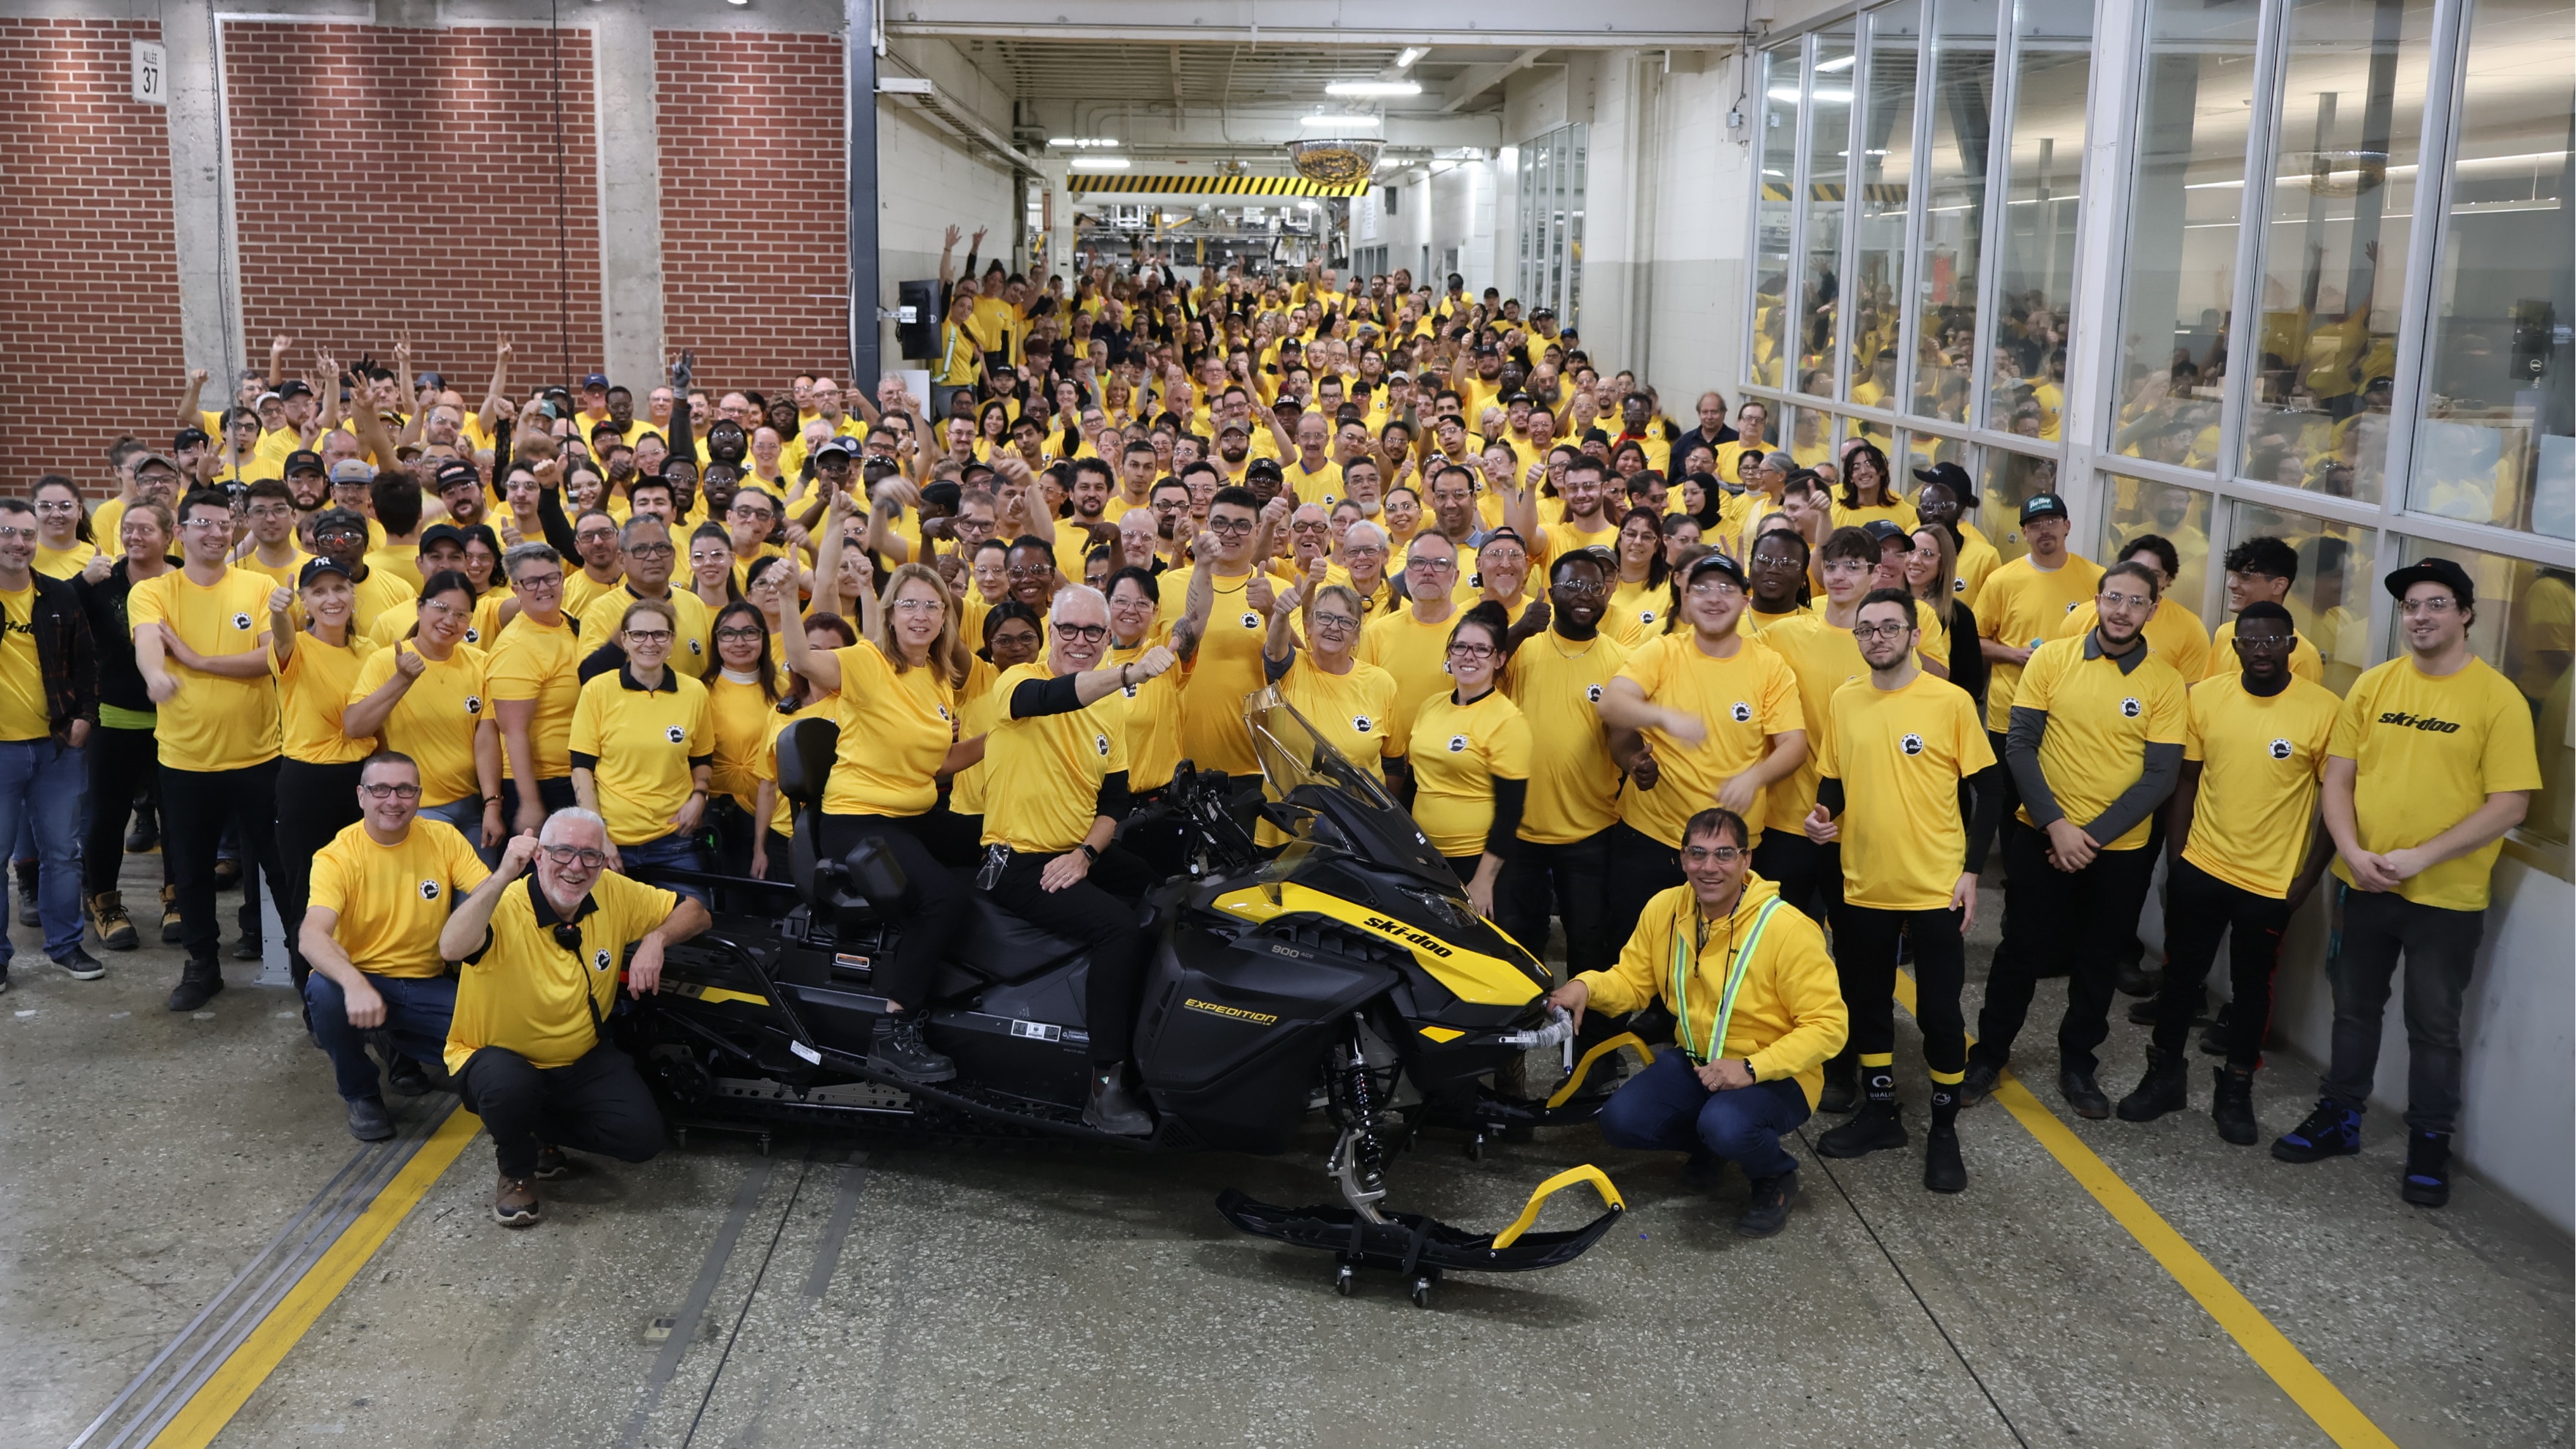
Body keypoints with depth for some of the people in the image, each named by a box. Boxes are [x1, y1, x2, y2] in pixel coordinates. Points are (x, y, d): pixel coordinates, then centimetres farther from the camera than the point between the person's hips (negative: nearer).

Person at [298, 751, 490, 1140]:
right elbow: (310, 936, -28)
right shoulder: (337, 856, -13)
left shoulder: (443, 838, -3)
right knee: (323, 990, -35)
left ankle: (405, 1050, 14)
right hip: (360, 981, -2)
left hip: (428, 987, 2)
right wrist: (354, 984, -48)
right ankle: (361, 1094, -5)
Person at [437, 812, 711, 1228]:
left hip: (582, 1060, 4)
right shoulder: (506, 907, -25)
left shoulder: (615, 895, -9)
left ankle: (536, 1132, 14)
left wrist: (656, 938, -19)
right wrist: (503, 875, -50)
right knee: (510, 1085, -39)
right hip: (498, 1058, -4)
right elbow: (451, 948, -47)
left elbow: (695, 913, 2)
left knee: (642, 1135, -15)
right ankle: (516, 1172, -3)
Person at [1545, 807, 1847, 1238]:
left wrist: (1751, 1069, -29)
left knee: (1726, 1127, -36)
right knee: (1619, 1121, -16)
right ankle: (1709, 1144, 15)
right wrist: (1587, 987, -18)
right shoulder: (1663, 910, -5)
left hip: (1774, 1073, -5)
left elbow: (1828, 1025, -19)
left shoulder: (1787, 928, -21)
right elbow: (1632, 980, 6)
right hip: (1693, 1059, 5)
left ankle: (1776, 1178, 2)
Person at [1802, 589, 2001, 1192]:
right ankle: (1881, 1110, 33)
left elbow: (1988, 790, -4)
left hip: (1936, 888, -4)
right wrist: (1823, 813, -9)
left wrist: (1971, 871, -9)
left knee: (1939, 1010, 3)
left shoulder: (1951, 701, -9)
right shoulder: (1843, 701, 2)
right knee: (1865, 1002, 15)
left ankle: (1945, 1129, 20)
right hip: (1862, 886, 4)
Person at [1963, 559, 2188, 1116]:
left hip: (2120, 850, 0)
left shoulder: (2166, 683, -6)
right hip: (2041, 837, 0)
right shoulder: (2052, 658, -6)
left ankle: (2077, 1064, 30)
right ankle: (1989, 1053, 25)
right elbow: (2020, 746, -7)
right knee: (2021, 951, 8)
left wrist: (2092, 836, -16)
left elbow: (2160, 777, -9)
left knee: (2095, 960, 14)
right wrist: (2055, 825, -16)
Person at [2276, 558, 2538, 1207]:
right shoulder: (2373, 685, 2)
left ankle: (2430, 1144, 24)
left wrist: (2421, 857, -19)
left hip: (2447, 897, -4)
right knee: (2355, 1008, 18)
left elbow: (2509, 804, -13)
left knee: (2434, 1026, 9)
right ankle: (2338, 1117, 33)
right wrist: (2352, 852, -12)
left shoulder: (2498, 699, -10)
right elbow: (2338, 777, 3)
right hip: (2362, 883, 4)